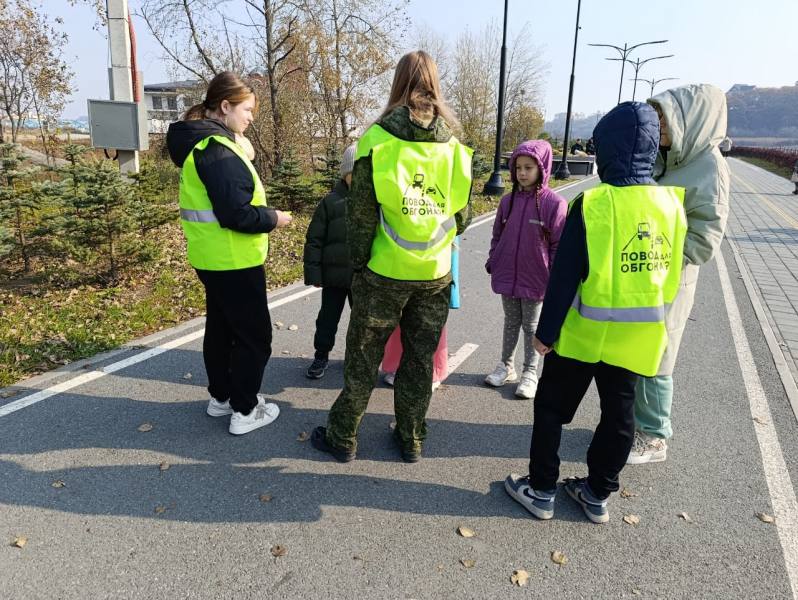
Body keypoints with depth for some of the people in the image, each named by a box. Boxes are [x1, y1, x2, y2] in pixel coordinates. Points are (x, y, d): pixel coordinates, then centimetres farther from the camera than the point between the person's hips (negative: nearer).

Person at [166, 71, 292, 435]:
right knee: (254, 335, 2)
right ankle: (245, 411, 12)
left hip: (212, 258, 10)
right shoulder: (216, 149, -21)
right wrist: (273, 218, -11)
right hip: (233, 261, -10)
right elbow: (236, 214, -26)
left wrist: (262, 212, 8)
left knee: (221, 327, 20)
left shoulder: (198, 142, 11)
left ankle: (221, 397, 34)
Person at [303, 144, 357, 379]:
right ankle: (321, 356, 27)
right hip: (334, 275, -1)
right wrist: (313, 272, -7)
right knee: (328, 318, 10)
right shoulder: (331, 202, -5)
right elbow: (314, 240, -4)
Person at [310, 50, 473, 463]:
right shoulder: (454, 147, -1)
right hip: (436, 274, 3)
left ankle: (342, 437, 26)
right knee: (420, 359, 16)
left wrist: (358, 262, 4)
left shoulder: (377, 140, -10)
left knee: (363, 356, 12)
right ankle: (411, 439, 29)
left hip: (385, 273, -2)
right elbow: (462, 217, 6)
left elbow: (360, 214, -9)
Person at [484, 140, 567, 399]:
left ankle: (530, 373, 24)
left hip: (535, 279, -4)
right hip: (507, 276, 4)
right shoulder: (508, 201, 1)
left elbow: (559, 244, -9)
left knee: (532, 326, 11)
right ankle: (506, 365, 32)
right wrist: (492, 262, 8)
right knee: (511, 322, 18)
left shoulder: (554, 203, -12)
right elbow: (497, 235, 11)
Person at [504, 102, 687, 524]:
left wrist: (546, 330, -8)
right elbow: (673, 273, 9)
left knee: (551, 407, 11)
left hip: (585, 331, -5)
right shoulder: (671, 202, -1)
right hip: (638, 334, 5)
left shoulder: (593, 203, -18)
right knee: (619, 413, 16)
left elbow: (565, 277, -16)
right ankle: (598, 494, 29)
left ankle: (541, 490, 21)